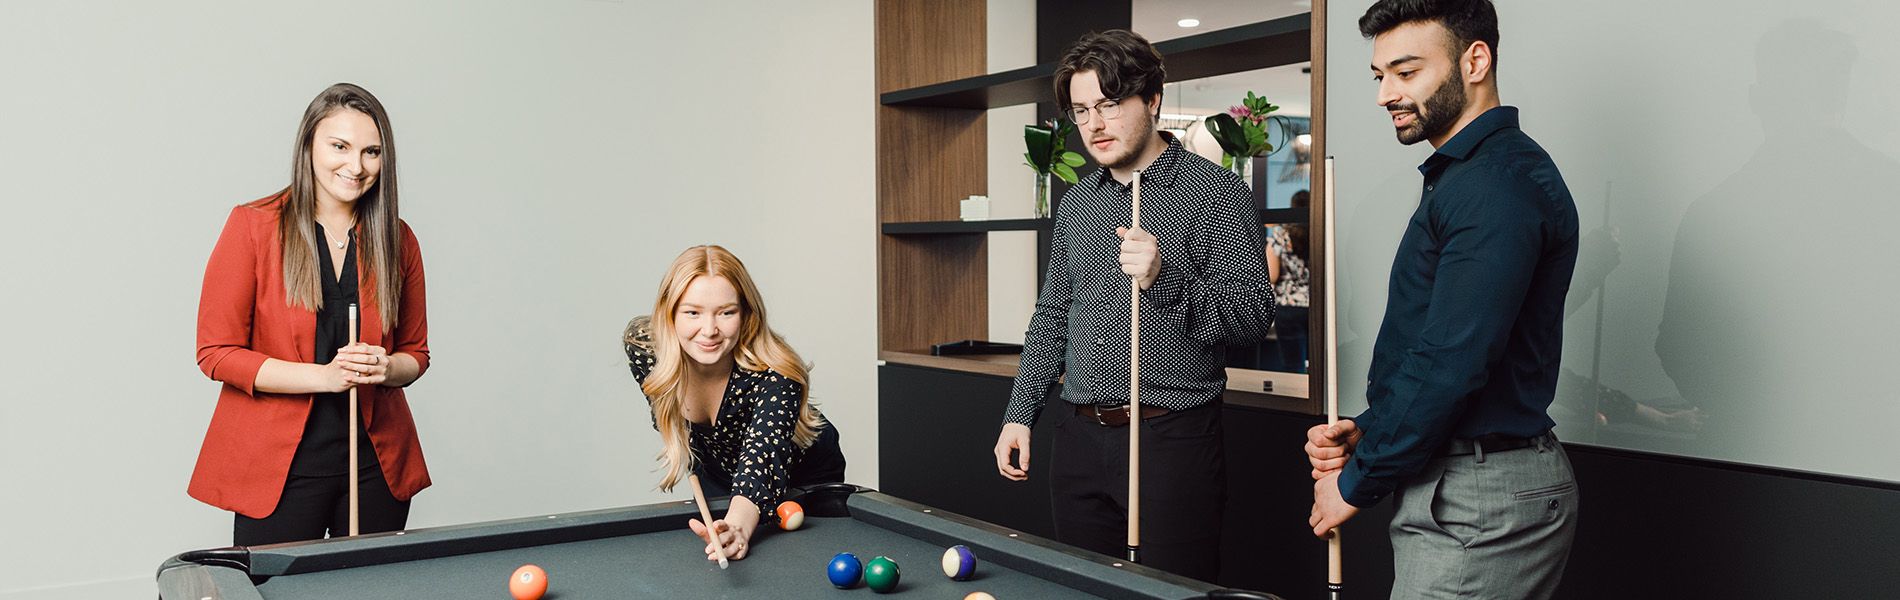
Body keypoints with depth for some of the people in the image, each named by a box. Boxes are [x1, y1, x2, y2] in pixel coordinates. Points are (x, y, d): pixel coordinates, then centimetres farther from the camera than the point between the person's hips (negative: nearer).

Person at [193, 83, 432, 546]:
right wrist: (322, 375, -17)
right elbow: (216, 353, -7)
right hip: (279, 462, -3)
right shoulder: (253, 226, -7)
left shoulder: (398, 240, 3)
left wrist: (387, 368, -10)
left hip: (378, 461, 3)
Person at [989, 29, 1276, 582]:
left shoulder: (1216, 192, -6)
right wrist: (1020, 413, 12)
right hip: (1079, 438, 6)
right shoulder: (1076, 203, 13)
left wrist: (1165, 281, -26)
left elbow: (1254, 317, -11)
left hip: (1172, 438, -6)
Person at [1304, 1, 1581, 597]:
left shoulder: (1501, 184, -17)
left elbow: (1451, 363, -22)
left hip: (1478, 504, -10)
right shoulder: (1462, 174, 16)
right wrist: (1365, 432, 3)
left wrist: (1358, 482, -12)